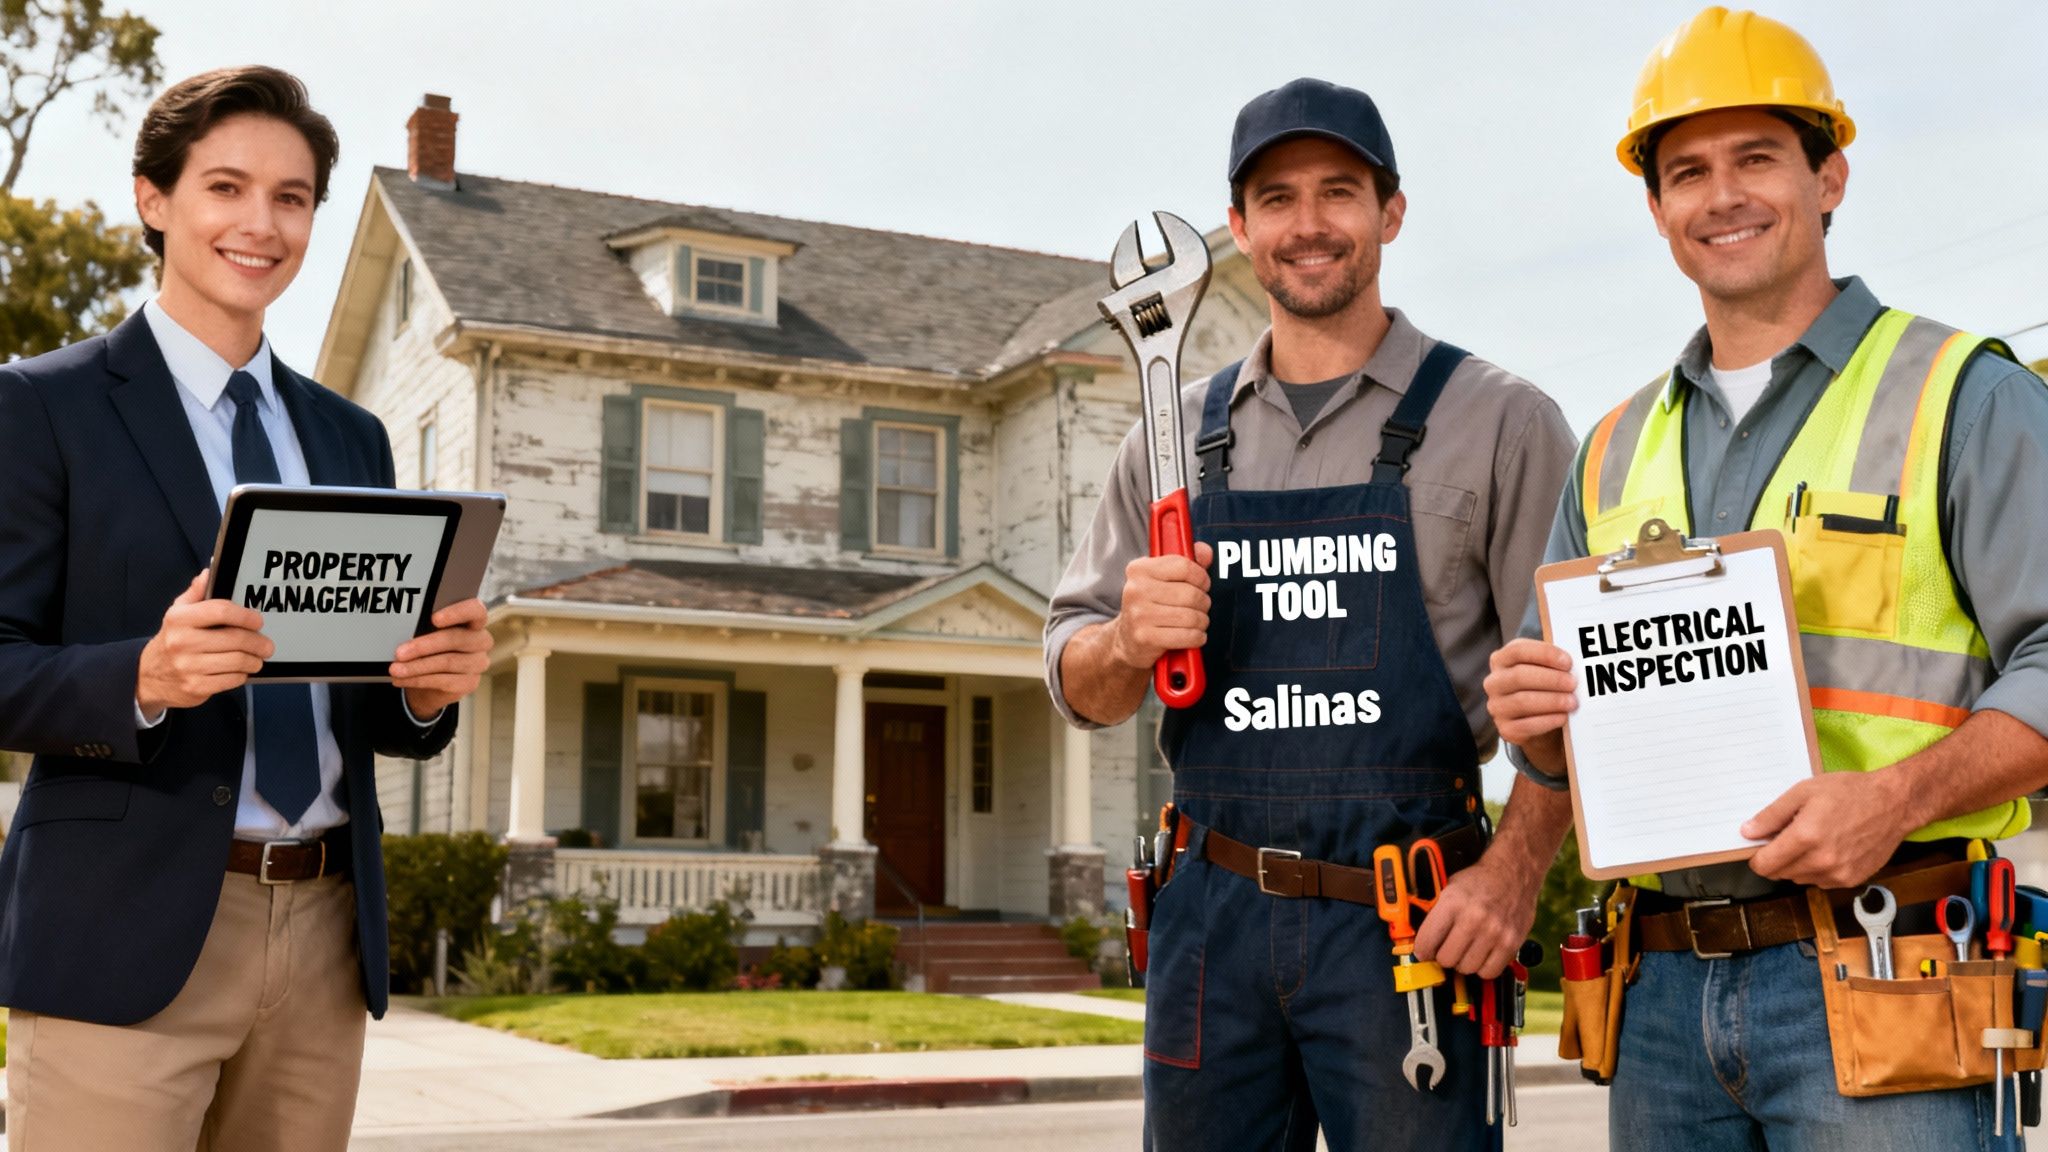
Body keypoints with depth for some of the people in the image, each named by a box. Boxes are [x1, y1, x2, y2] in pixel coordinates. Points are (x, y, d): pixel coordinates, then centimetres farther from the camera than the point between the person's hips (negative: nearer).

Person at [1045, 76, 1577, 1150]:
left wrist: (1514, 869, -16)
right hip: (1212, 915, 4)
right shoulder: (1179, 436, 11)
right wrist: (1129, 643, -9)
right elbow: (1076, 681, 13)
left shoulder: (1499, 422, 1)